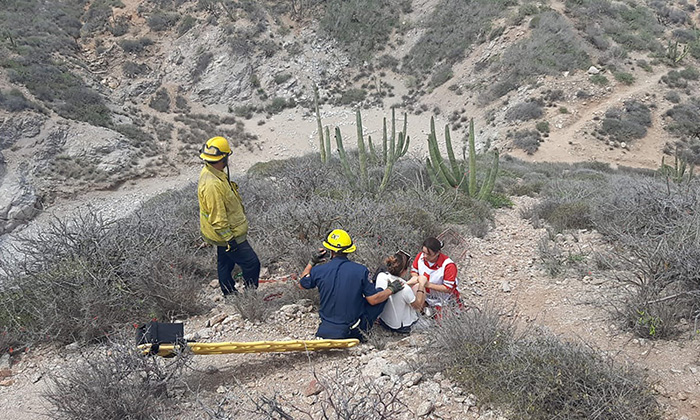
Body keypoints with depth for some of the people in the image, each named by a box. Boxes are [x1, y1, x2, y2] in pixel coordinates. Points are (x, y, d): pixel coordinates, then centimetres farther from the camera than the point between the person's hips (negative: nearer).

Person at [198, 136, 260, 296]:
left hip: (226, 232, 10)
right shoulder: (212, 184, -33)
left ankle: (230, 295, 38)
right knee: (251, 264, 1)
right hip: (229, 234, -10)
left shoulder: (209, 172, 1)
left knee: (225, 263, 23)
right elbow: (217, 218, -29)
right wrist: (230, 240, -22)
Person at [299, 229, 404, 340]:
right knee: (380, 293, 11)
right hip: (354, 330, -4)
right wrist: (391, 289, 7)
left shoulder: (318, 270, -10)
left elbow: (301, 284, 10)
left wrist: (312, 262, 15)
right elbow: (373, 300, -10)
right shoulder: (360, 270, -15)